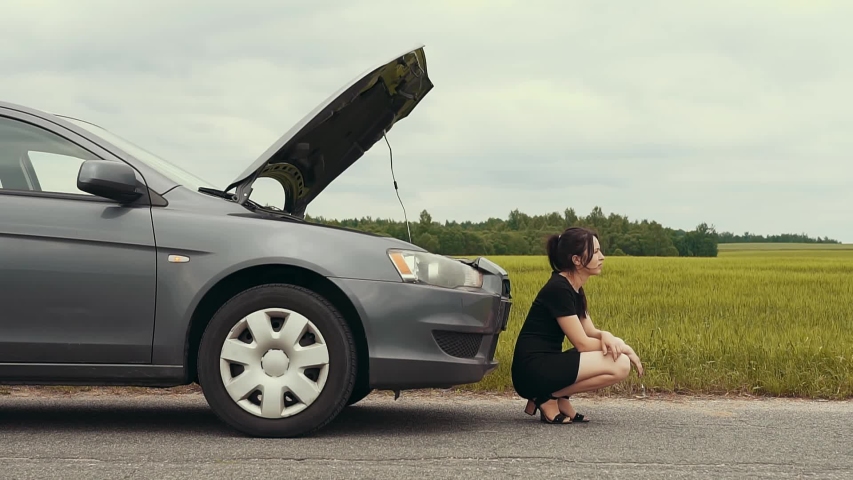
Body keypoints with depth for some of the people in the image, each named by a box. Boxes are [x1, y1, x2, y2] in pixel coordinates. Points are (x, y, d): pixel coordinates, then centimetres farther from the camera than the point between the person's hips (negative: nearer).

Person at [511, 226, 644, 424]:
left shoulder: (575, 289, 12)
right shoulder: (558, 289, -17)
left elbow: (590, 332, 14)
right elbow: (582, 343, -16)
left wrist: (606, 336, -9)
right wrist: (621, 347, -4)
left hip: (546, 365, 10)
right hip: (533, 371, -10)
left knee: (620, 354, 12)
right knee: (620, 366, -17)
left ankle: (559, 396, 6)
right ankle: (548, 397, -8)